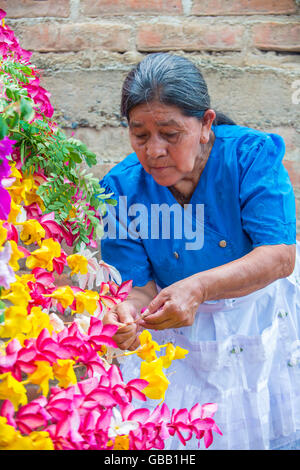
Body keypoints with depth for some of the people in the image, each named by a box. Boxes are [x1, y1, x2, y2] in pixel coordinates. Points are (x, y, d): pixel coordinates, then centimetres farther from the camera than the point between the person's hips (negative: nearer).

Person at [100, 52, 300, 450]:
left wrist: (199, 287, -42)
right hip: (181, 338, 1)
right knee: (175, 432, -1)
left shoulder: (252, 153, -20)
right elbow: (141, 286, -13)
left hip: (266, 319, -1)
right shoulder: (122, 188, -14)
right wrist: (128, 312, -38)